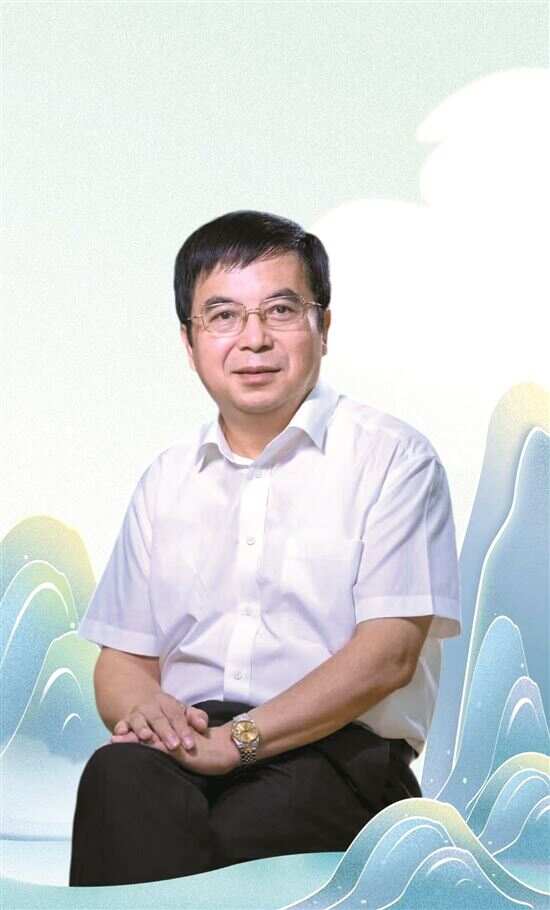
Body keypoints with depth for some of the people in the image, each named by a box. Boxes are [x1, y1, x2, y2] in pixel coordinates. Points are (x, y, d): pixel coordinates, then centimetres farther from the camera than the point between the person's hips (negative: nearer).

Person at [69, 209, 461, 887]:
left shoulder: (393, 457, 6)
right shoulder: (165, 481, 22)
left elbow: (388, 653, -6)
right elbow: (122, 658, 20)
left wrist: (237, 740, -17)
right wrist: (140, 706, -7)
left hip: (335, 754, -4)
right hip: (187, 747, 4)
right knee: (118, 774, -33)